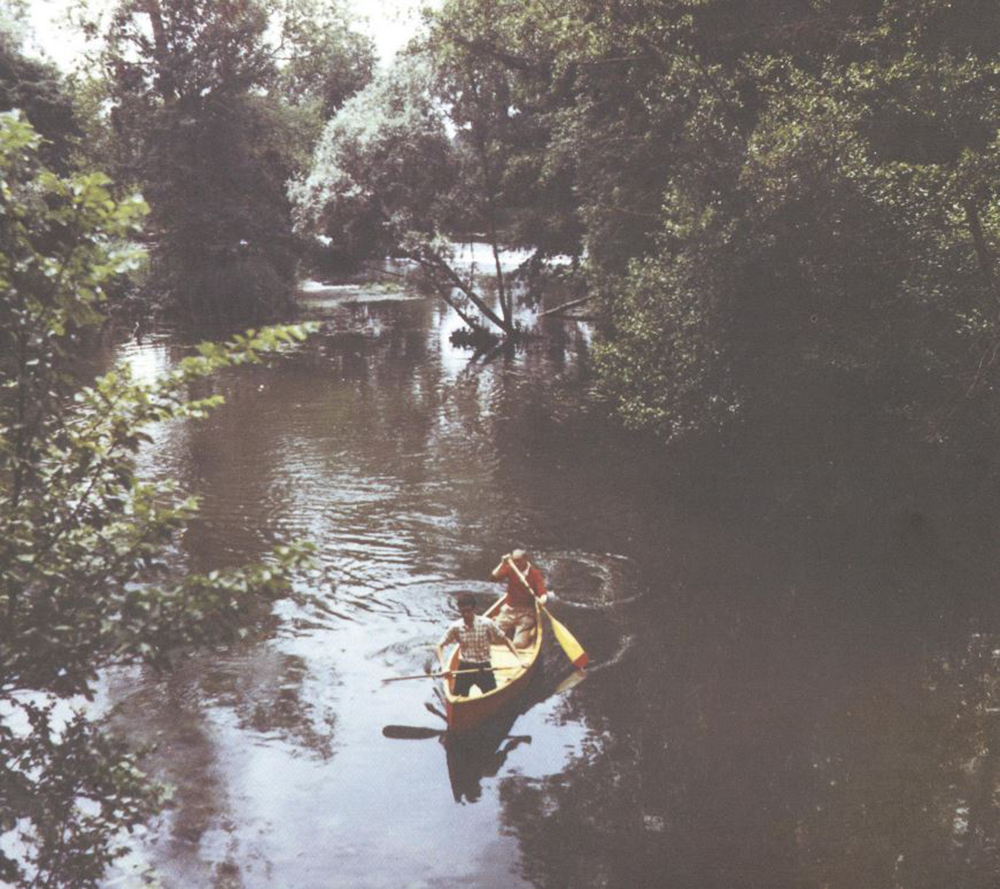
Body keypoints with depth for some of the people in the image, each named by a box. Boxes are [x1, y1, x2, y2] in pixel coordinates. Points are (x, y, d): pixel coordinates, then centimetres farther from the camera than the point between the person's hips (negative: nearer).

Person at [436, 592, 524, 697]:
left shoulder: (487, 624, -13)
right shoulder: (456, 627, -8)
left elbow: (505, 640, -5)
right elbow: (440, 646, -1)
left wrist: (519, 659, -12)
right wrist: (444, 666, -15)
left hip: (484, 668, -1)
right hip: (464, 668, 1)